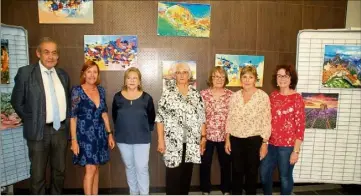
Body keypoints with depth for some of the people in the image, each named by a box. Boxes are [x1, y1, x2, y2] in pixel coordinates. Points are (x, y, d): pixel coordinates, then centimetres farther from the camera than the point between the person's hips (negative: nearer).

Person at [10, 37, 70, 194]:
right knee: (38, 174, 8)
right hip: (39, 131, -4)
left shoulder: (63, 75, 7)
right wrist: (30, 122, -2)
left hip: (61, 130, 4)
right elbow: (16, 102, -2)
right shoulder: (25, 72, -7)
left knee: (59, 171, 17)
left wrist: (66, 123, 9)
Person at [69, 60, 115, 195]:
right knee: (90, 169, -5)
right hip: (85, 135, -5)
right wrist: (74, 140, -14)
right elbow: (72, 117, -10)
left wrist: (109, 133, 9)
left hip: (100, 134, 5)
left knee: (96, 168, 11)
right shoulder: (77, 91, -9)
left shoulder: (101, 90, 7)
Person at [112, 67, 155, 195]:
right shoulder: (118, 97, -2)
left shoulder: (146, 98, -6)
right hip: (123, 139, 3)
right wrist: (122, 129, 8)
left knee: (142, 168, 0)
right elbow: (115, 117, 9)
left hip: (142, 139, -2)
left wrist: (146, 130, 2)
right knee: (129, 166, 16)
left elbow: (151, 118, 3)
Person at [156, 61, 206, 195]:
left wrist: (203, 137, 4)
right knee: (173, 174, 0)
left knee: (187, 173, 12)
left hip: (191, 141, 3)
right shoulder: (168, 93, -2)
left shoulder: (196, 94, 8)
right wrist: (160, 140, -8)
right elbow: (160, 118, -4)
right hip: (173, 141, -3)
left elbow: (201, 117, 9)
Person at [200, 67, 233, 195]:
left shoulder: (231, 95, 0)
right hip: (206, 135, -1)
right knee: (205, 164, 10)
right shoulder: (203, 94, -4)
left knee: (226, 164, 14)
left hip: (225, 136, 1)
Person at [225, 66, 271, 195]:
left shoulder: (263, 96, -7)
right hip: (236, 140, 3)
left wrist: (265, 143, -8)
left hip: (254, 141, -3)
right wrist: (227, 139, 3)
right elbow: (229, 119, 7)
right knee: (236, 172, 13)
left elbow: (266, 122, -6)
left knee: (252, 173, 11)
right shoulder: (234, 96, 3)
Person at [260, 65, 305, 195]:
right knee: (264, 173, 16)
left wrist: (296, 150, -13)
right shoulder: (273, 96, 6)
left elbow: (300, 126, -11)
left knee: (285, 177, 11)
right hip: (271, 144, 5)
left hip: (287, 145, -5)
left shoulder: (297, 98, -10)